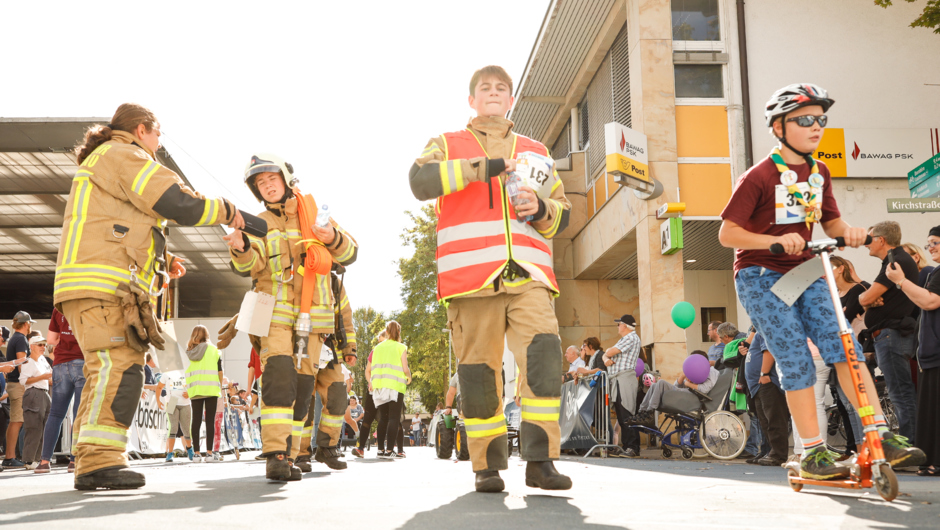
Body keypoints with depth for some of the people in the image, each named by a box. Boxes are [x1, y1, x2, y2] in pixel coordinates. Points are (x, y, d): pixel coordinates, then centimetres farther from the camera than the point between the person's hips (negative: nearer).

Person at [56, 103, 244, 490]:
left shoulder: (100, 164, 33)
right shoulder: (122, 155, 0)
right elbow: (180, 203, -10)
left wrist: (161, 261, 25)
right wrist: (227, 211, 5)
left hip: (100, 286, 11)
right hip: (102, 284, -11)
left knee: (107, 373, 9)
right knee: (119, 367, -19)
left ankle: (91, 464, 9)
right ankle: (100, 461, -25)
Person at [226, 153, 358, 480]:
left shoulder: (315, 214, 10)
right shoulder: (260, 223, 8)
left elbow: (349, 255, 5)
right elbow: (250, 267, -9)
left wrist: (333, 238, -17)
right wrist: (241, 248, -32)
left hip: (312, 318, 2)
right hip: (277, 313, -2)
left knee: (302, 385, 2)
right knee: (279, 378, -18)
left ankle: (290, 457, 8)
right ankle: (275, 456, -19)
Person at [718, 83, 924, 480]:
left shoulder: (819, 172, 8)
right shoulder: (759, 177, -14)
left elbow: (831, 223, 14)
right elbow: (727, 233, -16)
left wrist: (848, 232, -10)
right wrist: (776, 240, -30)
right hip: (761, 277, -6)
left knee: (843, 345, -8)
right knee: (797, 361, -9)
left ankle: (881, 435, -5)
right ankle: (812, 453, 0)